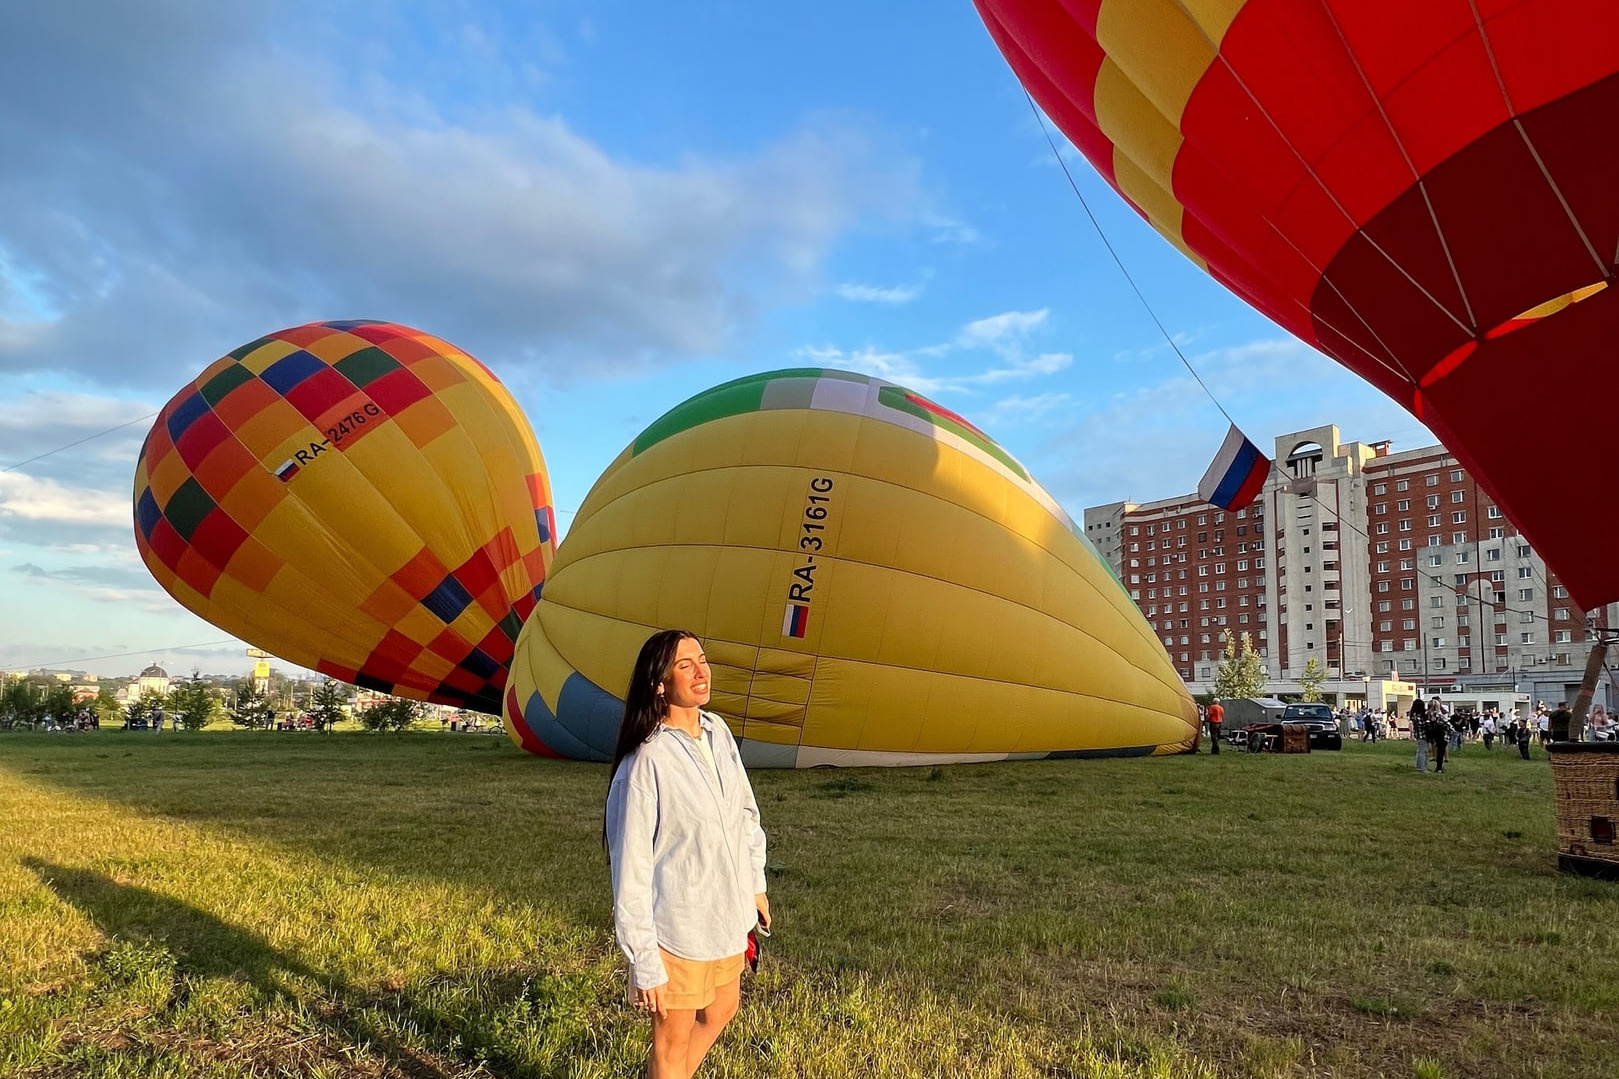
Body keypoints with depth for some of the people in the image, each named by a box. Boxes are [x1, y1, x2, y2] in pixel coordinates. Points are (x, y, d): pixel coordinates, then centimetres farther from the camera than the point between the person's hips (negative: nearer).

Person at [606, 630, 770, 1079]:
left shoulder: (718, 733, -3)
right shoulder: (645, 763, -24)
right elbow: (631, 872, -20)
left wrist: (755, 885, 16)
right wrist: (644, 967, -17)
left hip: (727, 915, 7)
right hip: (678, 929, -7)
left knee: (721, 1012, 27)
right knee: (674, 1040, 14)